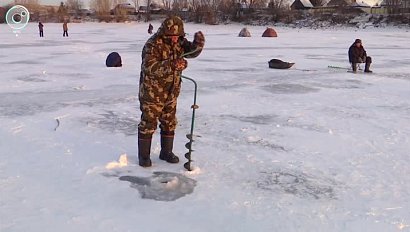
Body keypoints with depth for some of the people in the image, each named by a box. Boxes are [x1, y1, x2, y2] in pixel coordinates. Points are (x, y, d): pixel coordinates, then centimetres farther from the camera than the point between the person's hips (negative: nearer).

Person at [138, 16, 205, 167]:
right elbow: (149, 67, -32)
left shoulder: (179, 42, 0)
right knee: (148, 123, 1)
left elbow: (192, 51, -3)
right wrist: (171, 65, -44)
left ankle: (166, 152, 29)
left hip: (171, 92, 7)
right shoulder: (152, 45, -21)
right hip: (152, 92, -6)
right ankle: (143, 155, 14)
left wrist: (198, 42, -26)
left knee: (169, 123, 14)